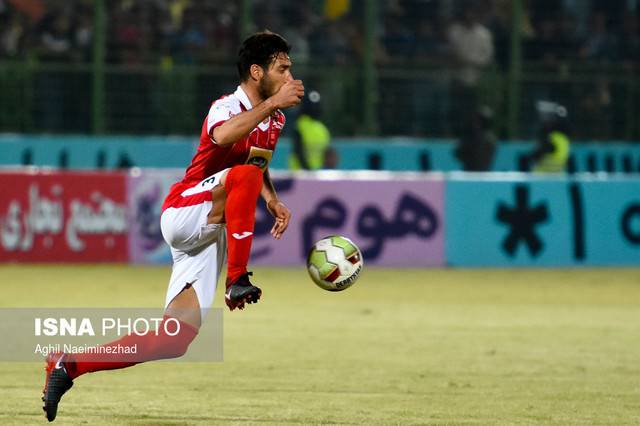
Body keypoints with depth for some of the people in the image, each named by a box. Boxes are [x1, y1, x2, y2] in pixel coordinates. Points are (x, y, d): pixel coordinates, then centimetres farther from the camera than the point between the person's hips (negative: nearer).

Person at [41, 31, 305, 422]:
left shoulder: (274, 119, 12)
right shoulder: (228, 106, -13)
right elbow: (222, 136, -39)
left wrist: (272, 199, 14)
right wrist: (271, 103, -38)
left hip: (209, 235, 8)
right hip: (185, 211, -7)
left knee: (175, 340, -3)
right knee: (245, 174, -34)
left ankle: (69, 365, 6)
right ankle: (238, 282, -33)